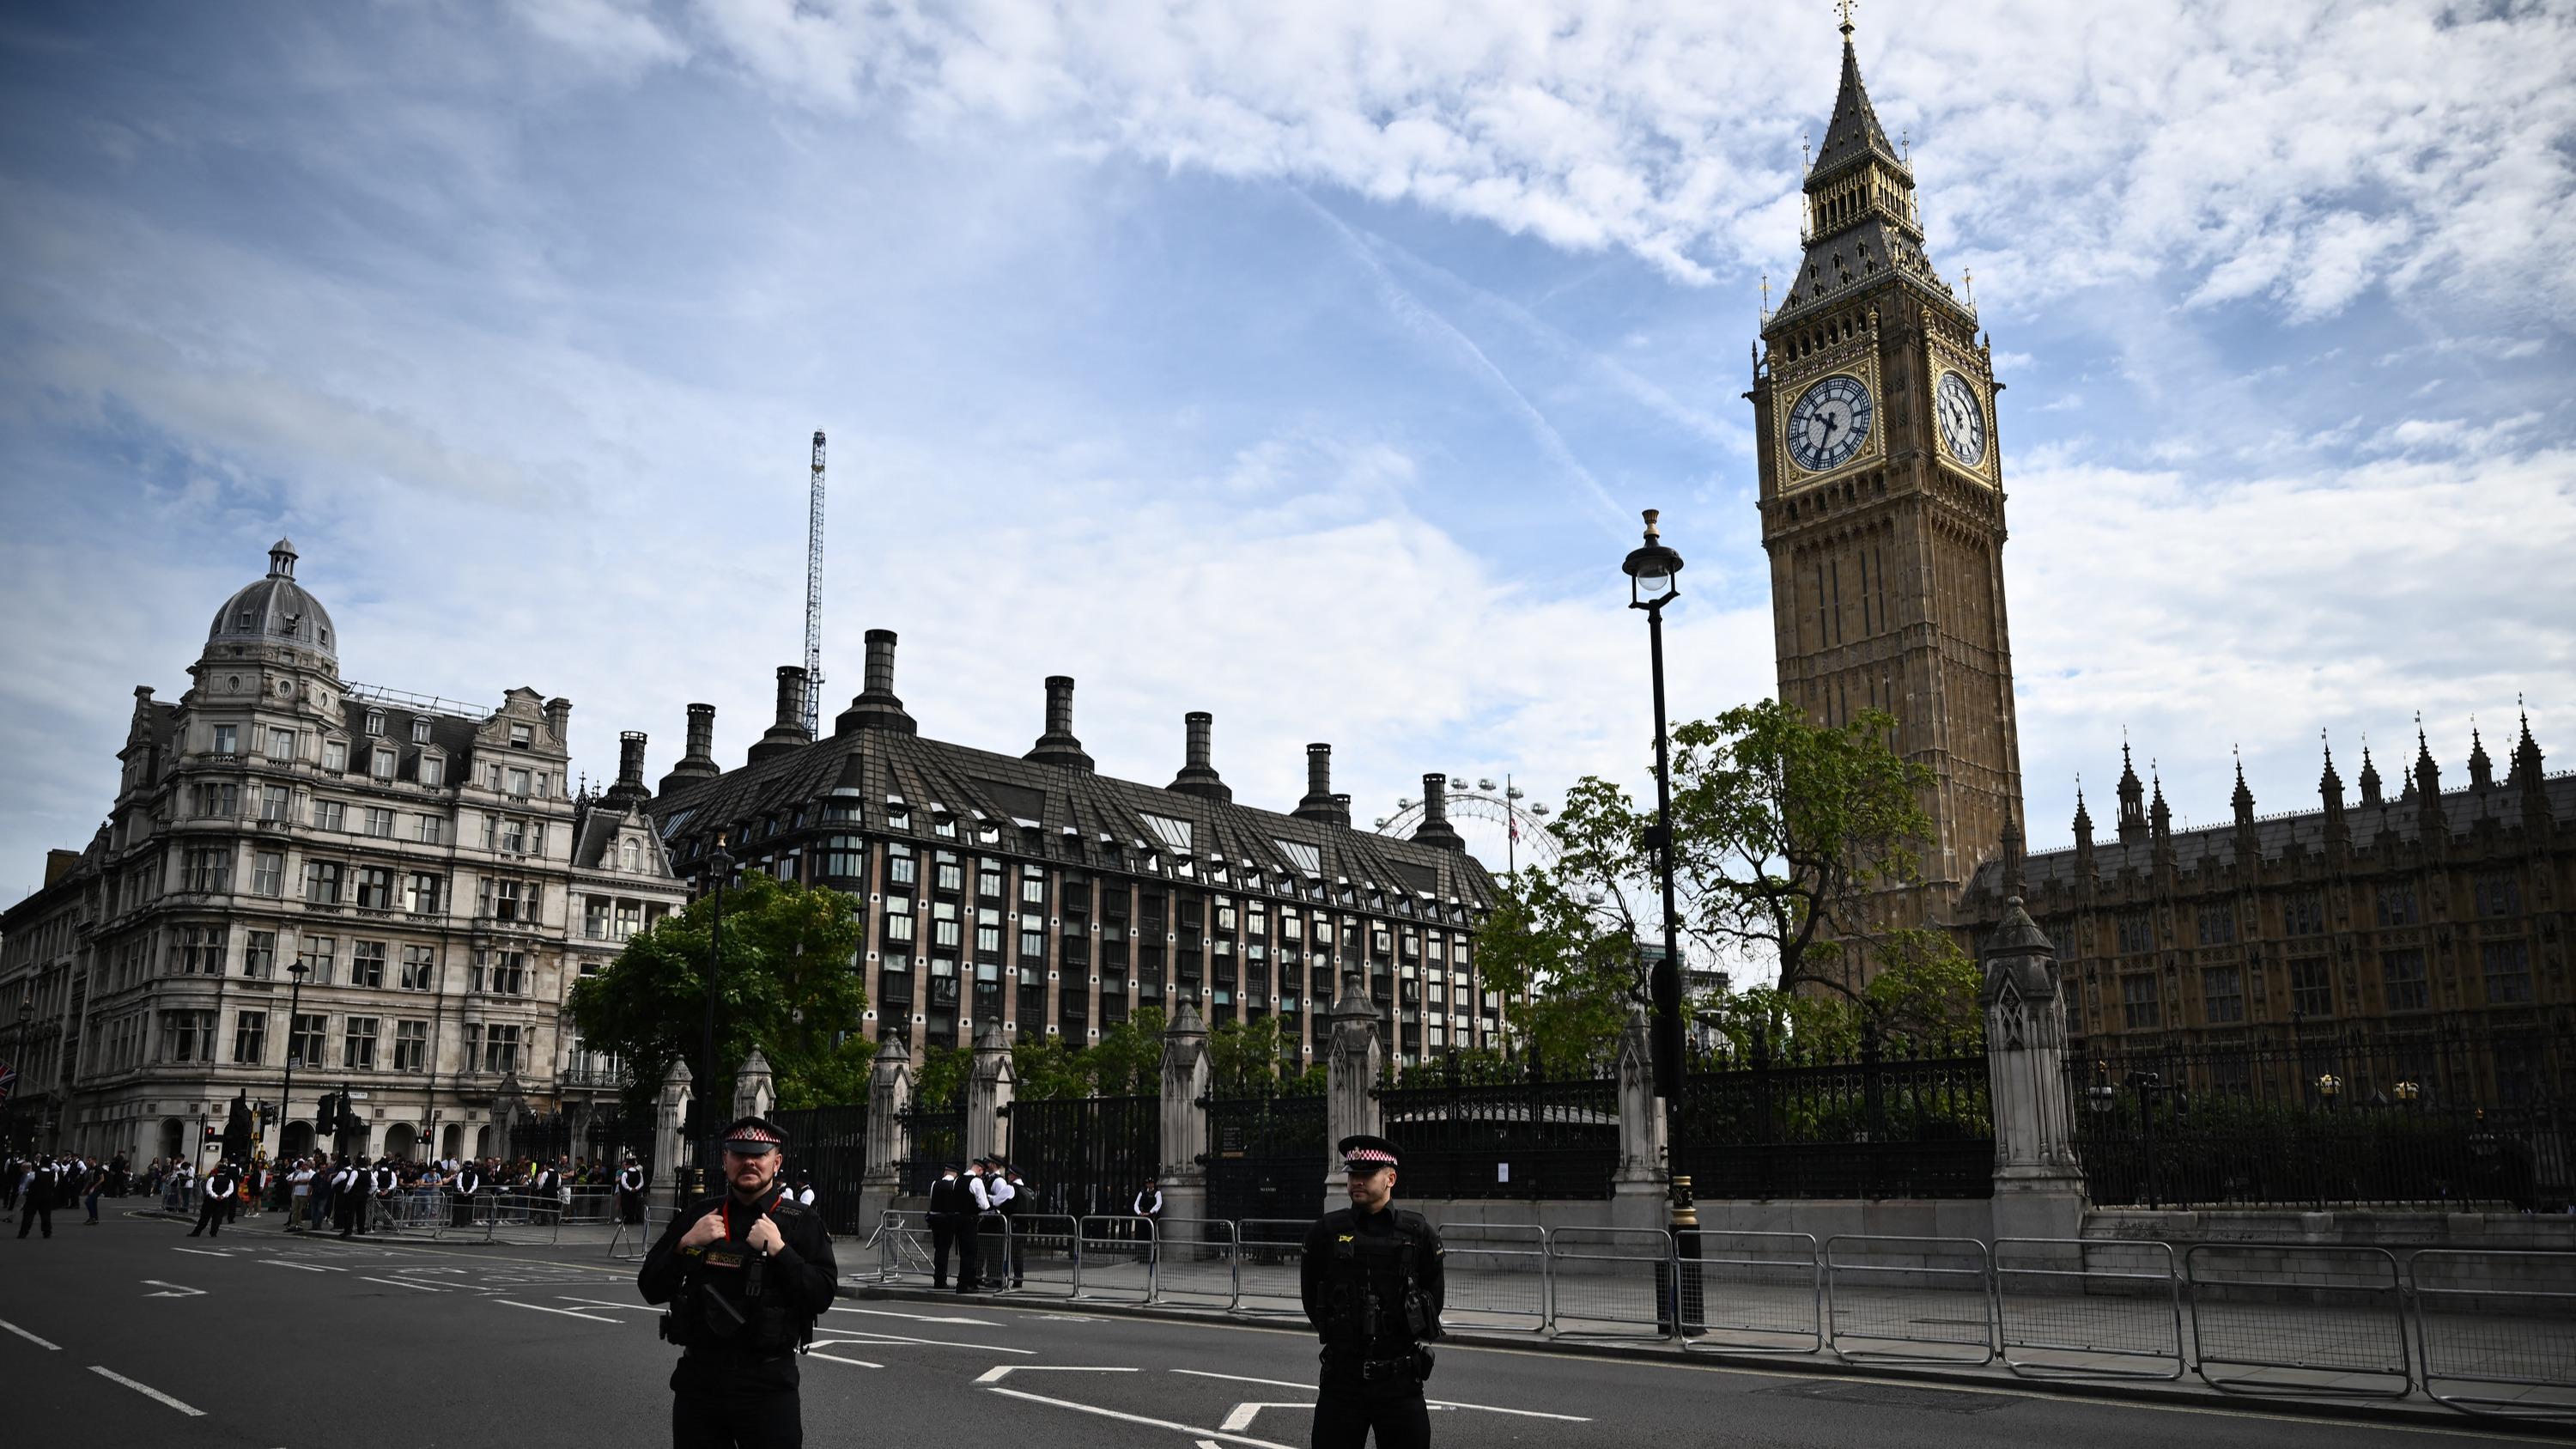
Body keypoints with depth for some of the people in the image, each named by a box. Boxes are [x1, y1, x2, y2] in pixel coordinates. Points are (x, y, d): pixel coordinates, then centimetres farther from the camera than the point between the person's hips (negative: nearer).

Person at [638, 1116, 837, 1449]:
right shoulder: (696, 1215, 9)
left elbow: (823, 1295, -10)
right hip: (698, 1378, 3)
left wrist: (779, 1250, -19)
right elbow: (650, 1289, 6)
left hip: (768, 1383, -3)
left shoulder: (801, 1222, -1)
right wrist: (686, 1244, -9)